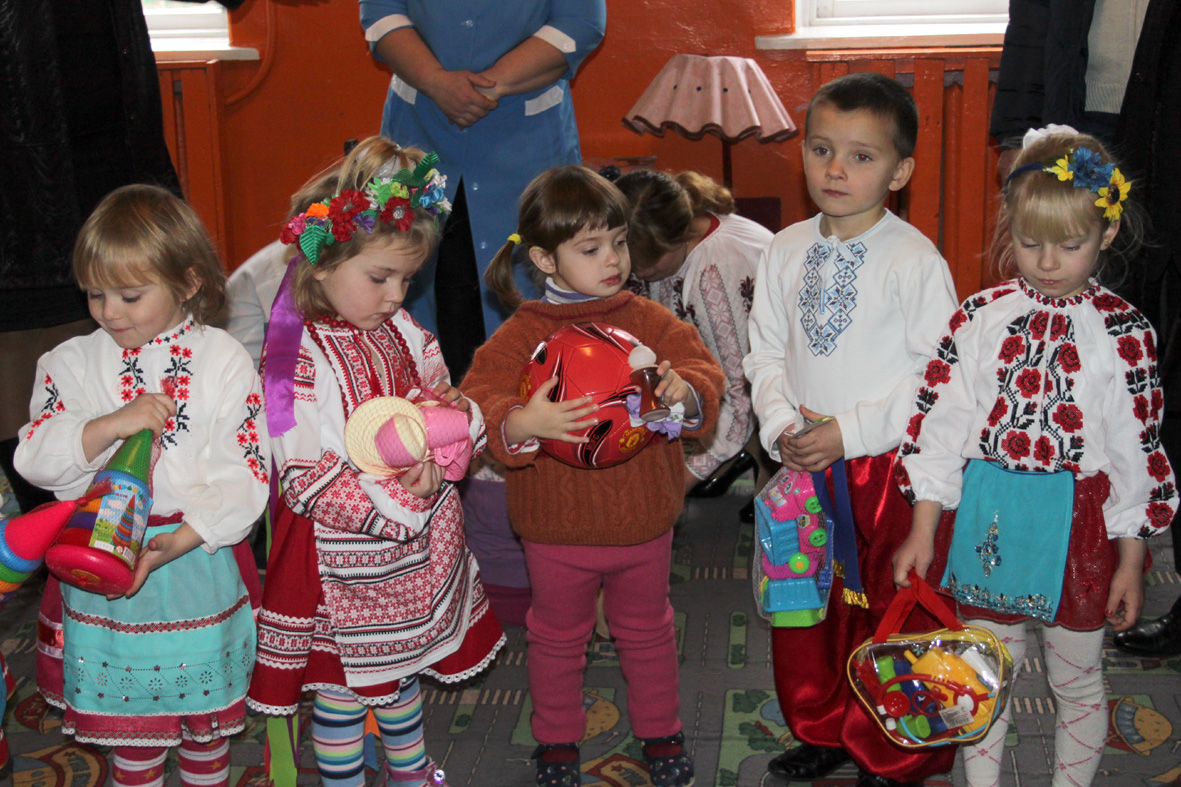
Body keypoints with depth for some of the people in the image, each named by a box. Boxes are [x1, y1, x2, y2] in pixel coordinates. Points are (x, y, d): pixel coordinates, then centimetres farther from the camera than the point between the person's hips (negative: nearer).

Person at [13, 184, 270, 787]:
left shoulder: (223, 361, -6)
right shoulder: (71, 363, 1)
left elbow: (247, 471, -10)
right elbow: (34, 458, -5)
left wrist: (180, 540, -21)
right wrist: (111, 425, -21)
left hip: (200, 563, -1)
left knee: (205, 711, 15)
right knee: (127, 712, 12)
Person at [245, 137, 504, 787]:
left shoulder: (404, 333, 1)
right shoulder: (298, 360, -20)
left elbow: (444, 405, 12)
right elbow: (305, 479, -22)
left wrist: (451, 415, -12)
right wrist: (396, 496, -29)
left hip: (419, 548, 7)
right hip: (343, 557, -7)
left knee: (403, 671, 25)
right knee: (341, 694, 10)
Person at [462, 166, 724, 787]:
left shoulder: (649, 321, -3)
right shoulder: (522, 333, -12)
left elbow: (701, 368, -9)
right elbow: (480, 399, -19)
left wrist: (684, 392, -31)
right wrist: (521, 424, -39)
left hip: (643, 521, 2)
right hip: (557, 529, -2)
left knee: (647, 631, 21)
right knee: (557, 638, 18)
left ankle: (659, 730, 43)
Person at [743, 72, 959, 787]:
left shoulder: (916, 262, -13)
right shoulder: (786, 251, 3)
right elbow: (766, 353, 8)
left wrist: (853, 431, -19)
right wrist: (781, 425, -8)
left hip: (891, 466, -5)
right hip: (805, 464, 5)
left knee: (893, 608, 7)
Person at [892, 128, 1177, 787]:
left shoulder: (1124, 332, -6)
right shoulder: (981, 317, -1)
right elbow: (940, 420, 1)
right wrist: (923, 530, 0)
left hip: (1078, 525, -1)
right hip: (988, 517, 2)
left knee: (1078, 678, 13)